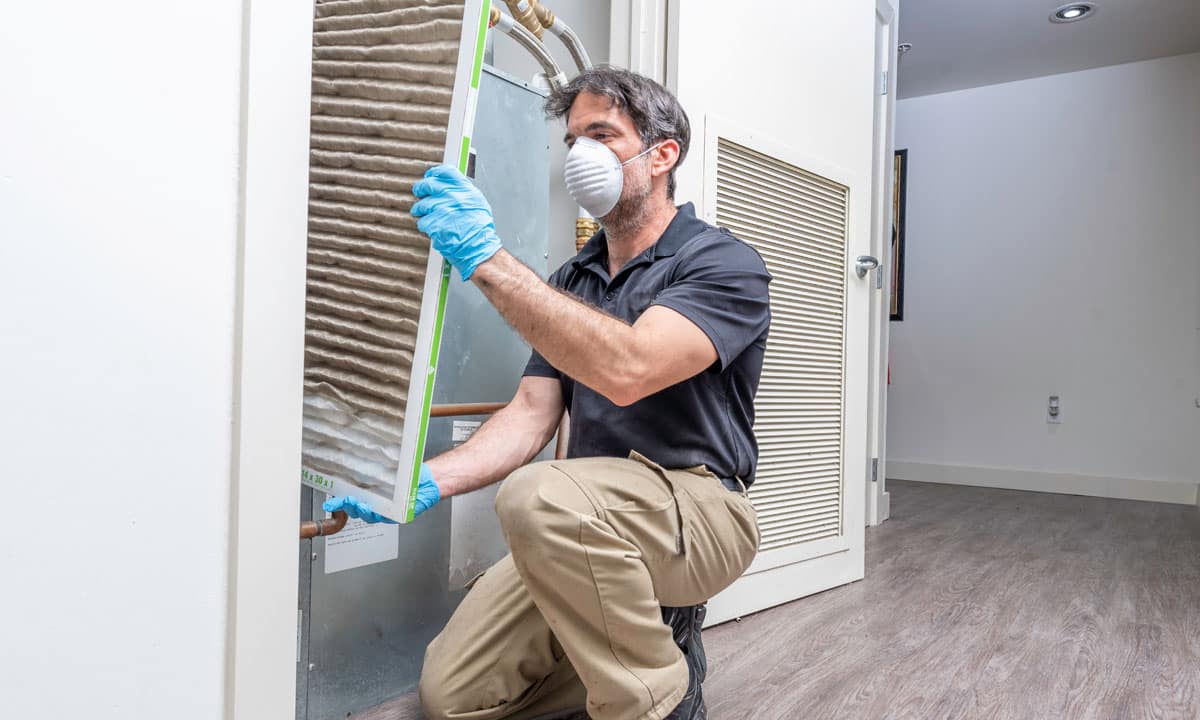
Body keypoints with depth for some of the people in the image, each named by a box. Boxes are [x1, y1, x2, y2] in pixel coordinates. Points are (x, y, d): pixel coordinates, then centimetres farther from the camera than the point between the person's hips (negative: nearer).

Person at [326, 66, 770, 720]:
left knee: (542, 496, -36)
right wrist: (428, 481, -11)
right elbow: (531, 415, 5)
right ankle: (647, 637, 12)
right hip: (588, 531, 7)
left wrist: (488, 261, -31)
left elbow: (627, 370, -29)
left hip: (697, 509, -6)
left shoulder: (723, 264, -9)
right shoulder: (572, 282, 14)